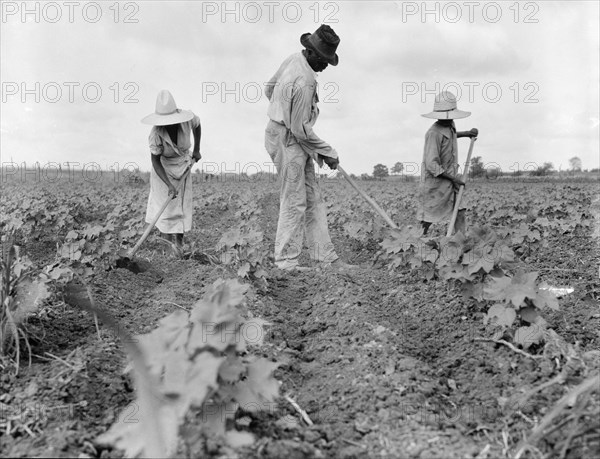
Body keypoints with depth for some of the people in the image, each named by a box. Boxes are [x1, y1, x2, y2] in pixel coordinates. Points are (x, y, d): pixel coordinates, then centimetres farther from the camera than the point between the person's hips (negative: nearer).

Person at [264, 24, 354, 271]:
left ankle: (326, 256, 17)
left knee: (313, 198, 11)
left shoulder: (293, 59, 4)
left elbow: (269, 88, 18)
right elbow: (300, 129, -23)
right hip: (288, 141, -10)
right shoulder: (304, 83, -25)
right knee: (294, 201, -3)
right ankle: (286, 260, 7)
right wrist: (328, 153, -13)